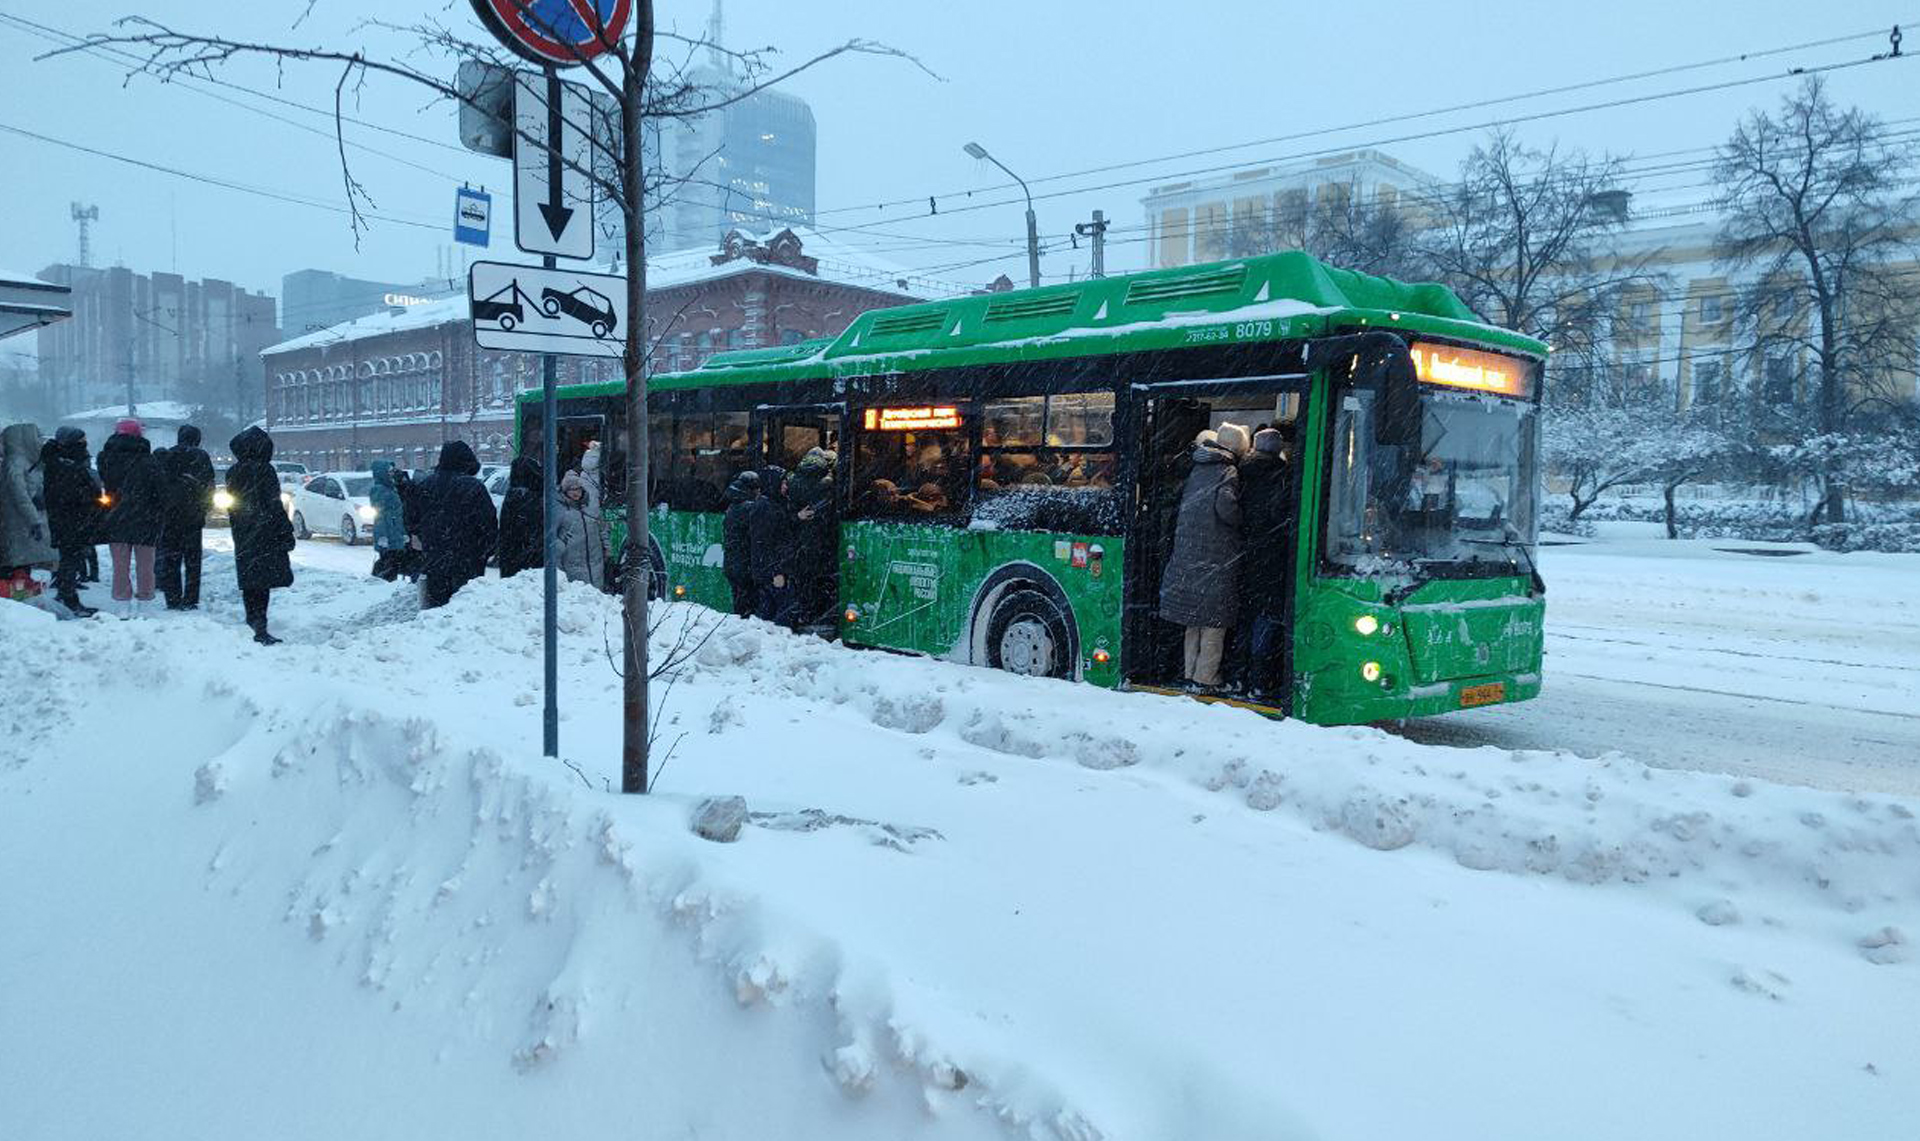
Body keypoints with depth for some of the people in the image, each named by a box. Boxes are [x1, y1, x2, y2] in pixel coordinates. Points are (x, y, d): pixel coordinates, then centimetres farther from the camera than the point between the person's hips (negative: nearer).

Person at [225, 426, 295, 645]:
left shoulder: (233, 473, 8)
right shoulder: (263, 470, -14)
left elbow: (231, 507, 15)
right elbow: (274, 506, -15)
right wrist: (287, 533, -10)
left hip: (242, 537, 7)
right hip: (265, 535, -7)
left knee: (249, 581, 16)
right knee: (263, 581, -7)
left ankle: (253, 620, 29)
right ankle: (260, 628, -12)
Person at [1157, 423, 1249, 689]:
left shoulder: (1196, 469, 12)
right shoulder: (1227, 473, -9)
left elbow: (1181, 505, 15)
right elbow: (1225, 505, -22)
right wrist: (1242, 526, -7)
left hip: (1188, 553, 6)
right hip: (1216, 556, -6)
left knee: (1194, 615, 15)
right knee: (1215, 617, 2)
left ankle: (1190, 671, 20)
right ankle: (1205, 676, 3)